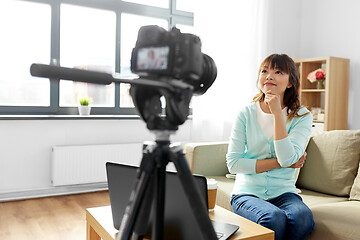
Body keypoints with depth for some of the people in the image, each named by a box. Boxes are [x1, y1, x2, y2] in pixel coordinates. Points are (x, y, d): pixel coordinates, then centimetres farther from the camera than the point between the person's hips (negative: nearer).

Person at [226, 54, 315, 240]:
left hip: (283, 193, 2)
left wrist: (277, 112, -17)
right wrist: (279, 162, -11)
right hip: (247, 193, -1)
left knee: (303, 217, -30)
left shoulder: (302, 117, 0)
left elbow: (288, 158, -16)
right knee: (275, 218, -31)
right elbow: (233, 163, -7)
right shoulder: (246, 114, -1)